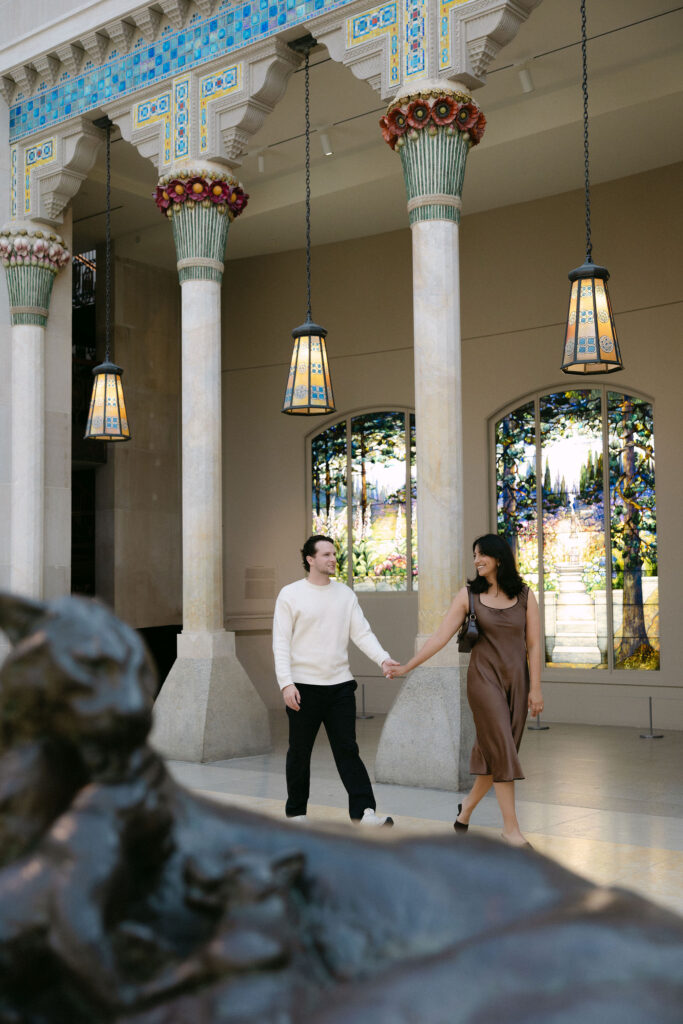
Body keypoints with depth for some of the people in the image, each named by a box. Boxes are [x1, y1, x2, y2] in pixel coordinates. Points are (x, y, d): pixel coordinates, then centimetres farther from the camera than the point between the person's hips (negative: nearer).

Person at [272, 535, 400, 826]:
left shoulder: (345, 593, 8)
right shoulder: (291, 594, -3)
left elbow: (362, 633, 2)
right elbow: (281, 642, -6)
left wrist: (383, 658, -15)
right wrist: (286, 683, -16)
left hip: (340, 684, 3)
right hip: (303, 687, -3)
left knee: (347, 750, 1)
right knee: (300, 752, 9)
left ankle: (364, 811, -1)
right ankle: (296, 812, 22)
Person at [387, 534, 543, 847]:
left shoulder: (524, 595, 3)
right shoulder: (469, 595, 0)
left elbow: (533, 645, 3)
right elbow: (441, 636, -2)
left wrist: (535, 688, -1)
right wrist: (407, 667, -6)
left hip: (517, 679, 2)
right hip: (484, 677, -2)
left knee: (497, 752, 6)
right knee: (502, 750, -7)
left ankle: (467, 807, 28)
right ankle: (511, 828, -1)